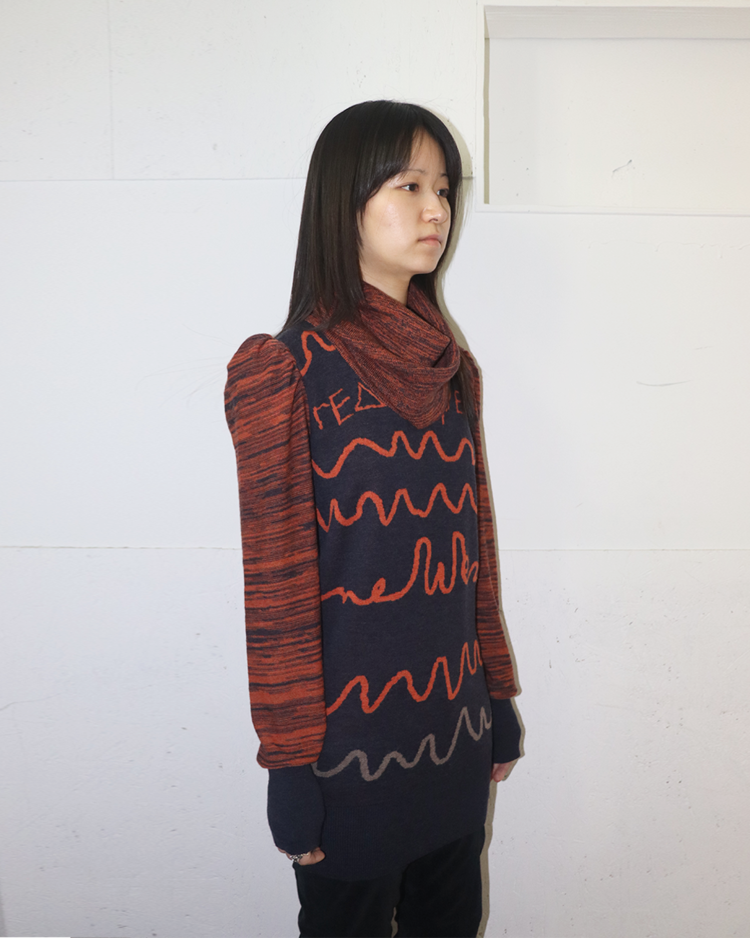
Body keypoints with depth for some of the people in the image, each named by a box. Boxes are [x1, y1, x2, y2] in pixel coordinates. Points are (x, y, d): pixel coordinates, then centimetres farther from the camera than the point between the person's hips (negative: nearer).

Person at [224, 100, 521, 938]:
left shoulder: (450, 368, 4)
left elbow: (473, 547, 9)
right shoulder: (287, 375, -13)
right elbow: (277, 586, -13)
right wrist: (291, 765, -10)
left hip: (455, 728, 6)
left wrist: (498, 698, 12)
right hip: (351, 740, -5)